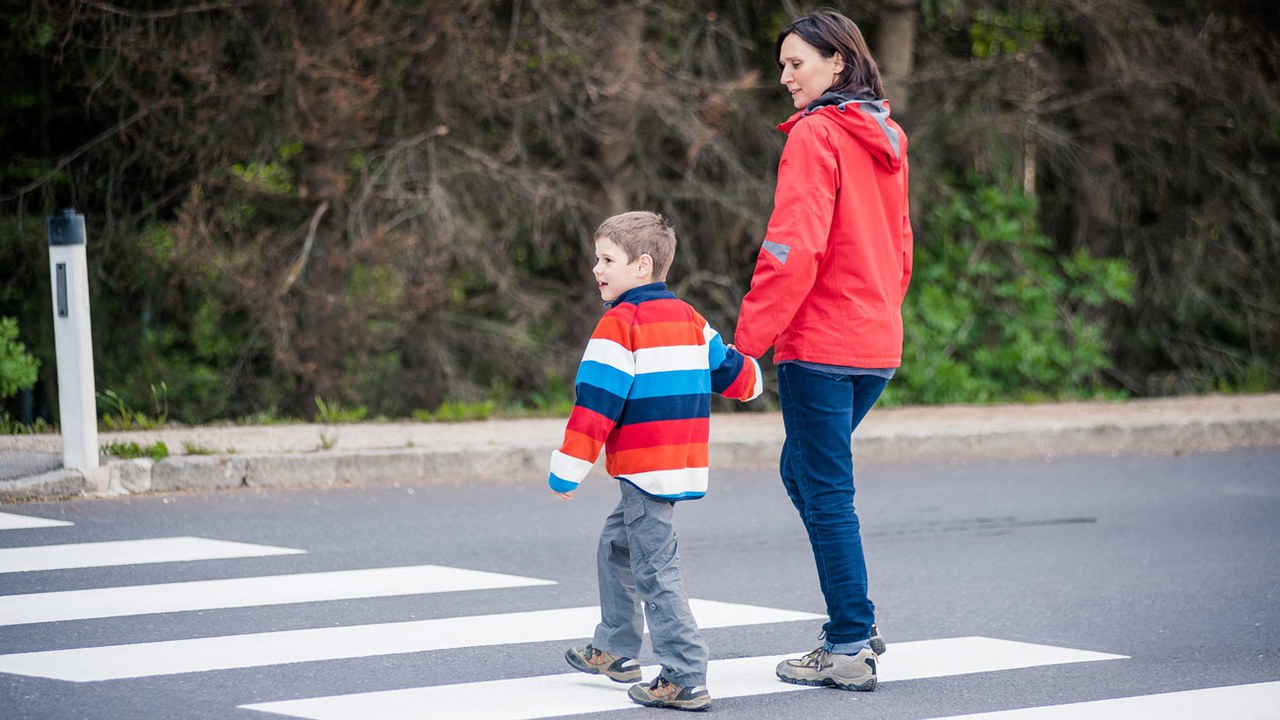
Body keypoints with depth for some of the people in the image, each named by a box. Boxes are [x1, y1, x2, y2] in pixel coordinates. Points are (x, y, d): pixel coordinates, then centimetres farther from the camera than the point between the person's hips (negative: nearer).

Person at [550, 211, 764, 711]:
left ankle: (685, 680, -11)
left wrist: (566, 471, -12)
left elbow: (596, 403, -16)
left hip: (645, 469, -9)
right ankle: (615, 651, 34)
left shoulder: (621, 323, -13)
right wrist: (751, 379, 46)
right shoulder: (688, 318, 12)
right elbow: (731, 371, 21)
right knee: (616, 544, 24)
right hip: (685, 462, 9)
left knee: (655, 569, -8)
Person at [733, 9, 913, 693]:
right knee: (803, 471, 20)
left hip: (819, 343, -8)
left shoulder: (815, 133, -13)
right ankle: (853, 622, 20)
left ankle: (850, 650, 1)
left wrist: (748, 339, -17)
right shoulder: (885, 140, 13)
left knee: (827, 492, -2)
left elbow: (793, 247, -20)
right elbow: (899, 244, 17)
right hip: (877, 344, 8)